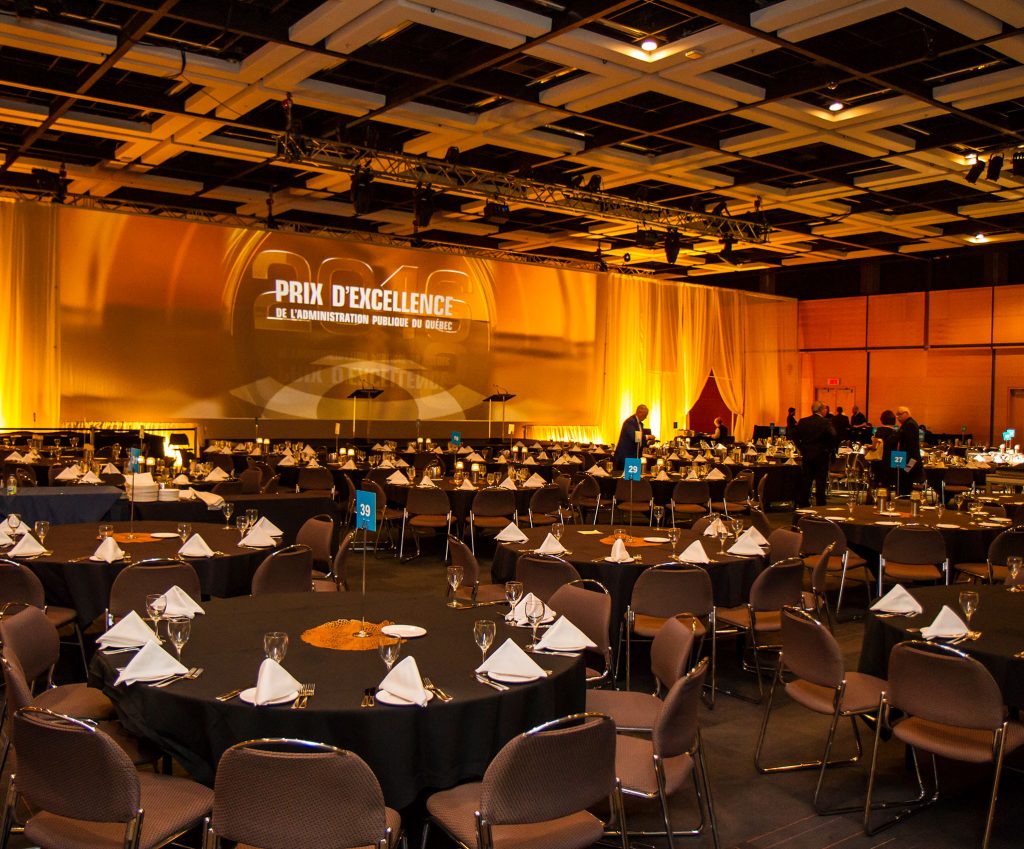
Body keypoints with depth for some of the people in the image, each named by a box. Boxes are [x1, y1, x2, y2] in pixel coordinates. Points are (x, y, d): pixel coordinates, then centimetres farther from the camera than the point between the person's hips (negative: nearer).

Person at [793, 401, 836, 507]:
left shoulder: (802, 422, 2)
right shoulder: (826, 422, -11)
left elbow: (795, 436, 2)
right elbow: (833, 437, -21)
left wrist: (802, 448, 10)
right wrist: (830, 450, -7)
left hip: (806, 455, 4)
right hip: (821, 455, -4)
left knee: (806, 480, 11)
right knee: (820, 481, 3)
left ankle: (803, 503, 13)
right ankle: (820, 505, 5)